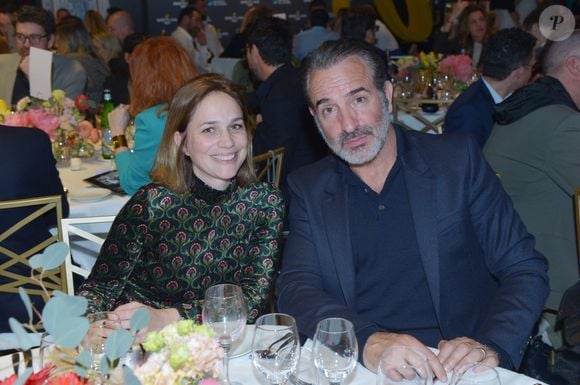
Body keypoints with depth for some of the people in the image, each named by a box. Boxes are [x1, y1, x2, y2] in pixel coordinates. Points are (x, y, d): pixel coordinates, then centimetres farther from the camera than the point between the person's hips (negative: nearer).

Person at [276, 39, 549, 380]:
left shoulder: (458, 159, 2)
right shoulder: (309, 189, 6)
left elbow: (525, 270, 1)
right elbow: (296, 289, -4)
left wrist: (493, 346, -17)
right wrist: (366, 340, -23)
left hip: (459, 369, 0)